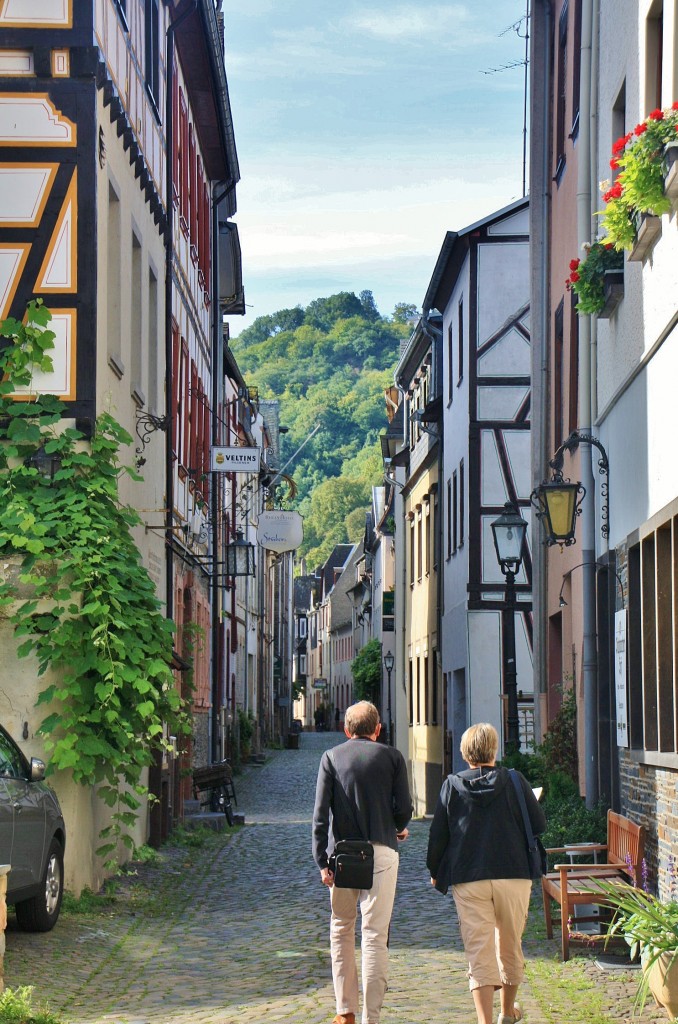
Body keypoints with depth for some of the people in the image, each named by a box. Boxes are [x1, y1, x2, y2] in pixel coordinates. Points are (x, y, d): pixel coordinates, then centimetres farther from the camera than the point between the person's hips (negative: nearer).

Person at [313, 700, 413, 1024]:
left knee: (341, 929, 15)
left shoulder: (331, 757, 6)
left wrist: (322, 861, -2)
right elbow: (404, 808, 0)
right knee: (375, 936, -2)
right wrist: (400, 829, 23)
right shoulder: (392, 757, 5)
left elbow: (320, 812, -2)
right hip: (380, 852, -1)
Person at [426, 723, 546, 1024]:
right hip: (513, 875, 1)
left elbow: (437, 835, 4)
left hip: (467, 880, -1)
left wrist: (435, 872, 18)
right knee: (510, 945, 18)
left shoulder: (452, 785, 0)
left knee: (479, 952, -1)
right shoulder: (515, 782, 0)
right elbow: (539, 826, 3)